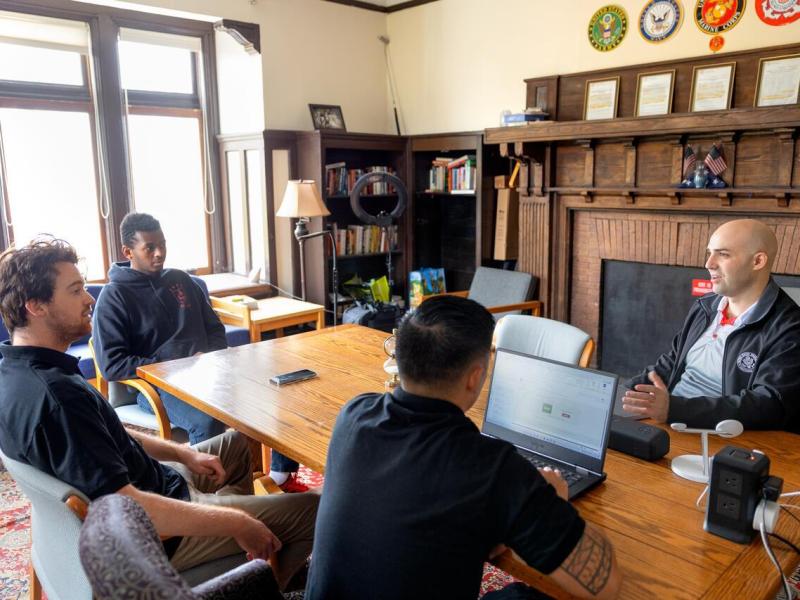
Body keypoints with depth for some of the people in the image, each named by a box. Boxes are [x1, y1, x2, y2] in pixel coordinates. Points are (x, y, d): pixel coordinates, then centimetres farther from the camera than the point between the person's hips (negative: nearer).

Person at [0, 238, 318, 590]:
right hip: (152, 534, -10)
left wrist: (182, 453, 6)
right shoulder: (54, 396, -33)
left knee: (236, 443, 27)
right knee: (310, 508, -5)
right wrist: (237, 524, -26)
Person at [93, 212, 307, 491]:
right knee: (207, 420, -38)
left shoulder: (180, 280, 16)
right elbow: (111, 365, -9)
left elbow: (215, 328, 21)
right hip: (157, 385, -6)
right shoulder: (114, 296, -1)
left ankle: (282, 475, 4)